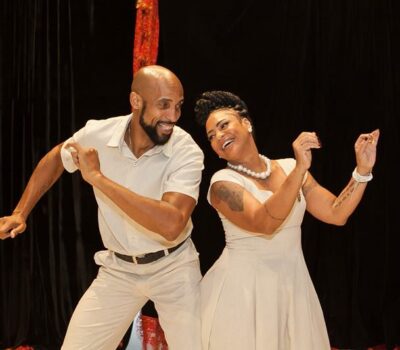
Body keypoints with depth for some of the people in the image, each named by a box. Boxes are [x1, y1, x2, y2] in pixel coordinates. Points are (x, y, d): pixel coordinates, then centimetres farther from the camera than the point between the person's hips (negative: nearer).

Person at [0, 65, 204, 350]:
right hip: (119, 268, 2)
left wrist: (98, 178, -35)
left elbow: (171, 224, -39)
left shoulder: (187, 152, -24)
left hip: (173, 267, -2)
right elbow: (55, 159, 10)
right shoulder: (98, 134, -14)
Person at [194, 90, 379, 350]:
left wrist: (363, 170, -10)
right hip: (244, 290, -4)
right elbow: (265, 224, -28)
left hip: (293, 286, 5)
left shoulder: (288, 168, 3)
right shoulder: (223, 183, -12)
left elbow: (336, 214, 1)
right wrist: (300, 169, -33)